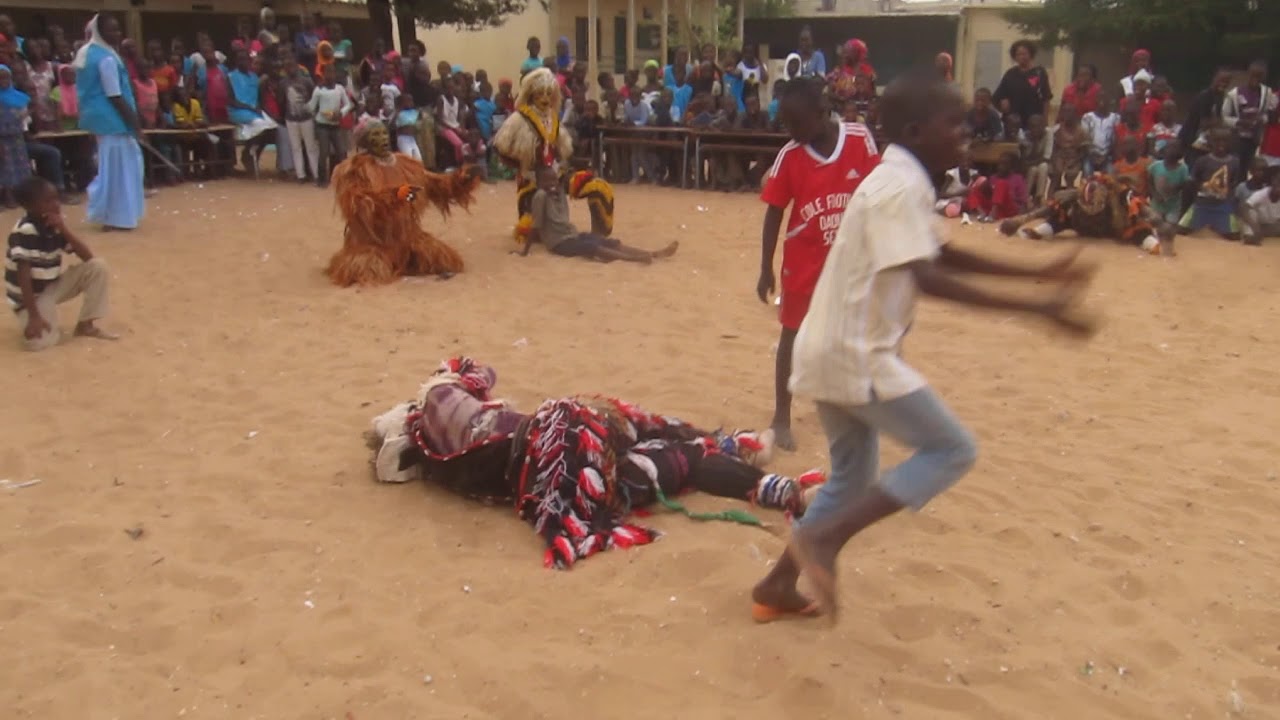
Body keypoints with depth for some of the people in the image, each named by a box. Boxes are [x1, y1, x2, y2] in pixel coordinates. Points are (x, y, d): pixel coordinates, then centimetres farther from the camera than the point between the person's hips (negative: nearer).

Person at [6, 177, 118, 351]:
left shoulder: (55, 224, -3)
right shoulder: (26, 231, -25)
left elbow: (88, 257, -6)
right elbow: (23, 277, -29)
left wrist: (64, 229, -19)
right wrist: (34, 316, -32)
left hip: (53, 286, 7)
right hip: (31, 295, -7)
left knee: (97, 266, -10)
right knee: (40, 340, -29)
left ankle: (85, 325, -1)